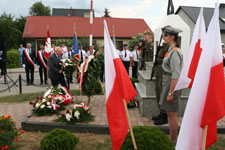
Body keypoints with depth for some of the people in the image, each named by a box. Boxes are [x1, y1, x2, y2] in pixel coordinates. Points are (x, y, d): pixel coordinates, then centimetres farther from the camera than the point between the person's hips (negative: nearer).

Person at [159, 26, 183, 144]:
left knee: (172, 114, 2)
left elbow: (176, 75, -23)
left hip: (172, 85, -10)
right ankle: (171, 138, 33)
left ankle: (173, 142, 17)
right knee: (170, 113, 18)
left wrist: (170, 93, -22)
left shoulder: (174, 52, -19)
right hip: (168, 83, 10)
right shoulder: (172, 51, 12)